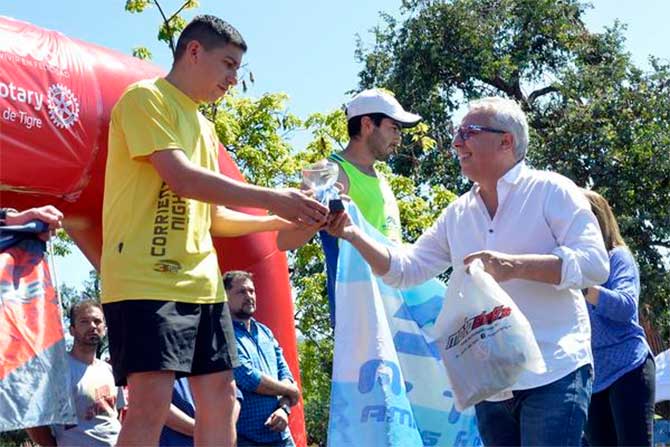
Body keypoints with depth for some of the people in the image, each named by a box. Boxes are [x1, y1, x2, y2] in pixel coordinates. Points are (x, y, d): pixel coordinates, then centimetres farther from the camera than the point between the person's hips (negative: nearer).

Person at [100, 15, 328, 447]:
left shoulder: (205, 128, 22)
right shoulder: (146, 98, -4)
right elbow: (182, 180, -17)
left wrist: (278, 222, 10)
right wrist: (272, 198, -17)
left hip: (201, 281, 9)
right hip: (145, 278, -9)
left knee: (220, 395, 6)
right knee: (152, 400, -16)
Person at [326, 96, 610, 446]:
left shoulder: (550, 190, -2)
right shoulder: (456, 215, 14)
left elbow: (594, 264, -11)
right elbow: (404, 269, 15)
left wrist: (515, 266, -23)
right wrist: (353, 234, -1)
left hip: (553, 375, -6)